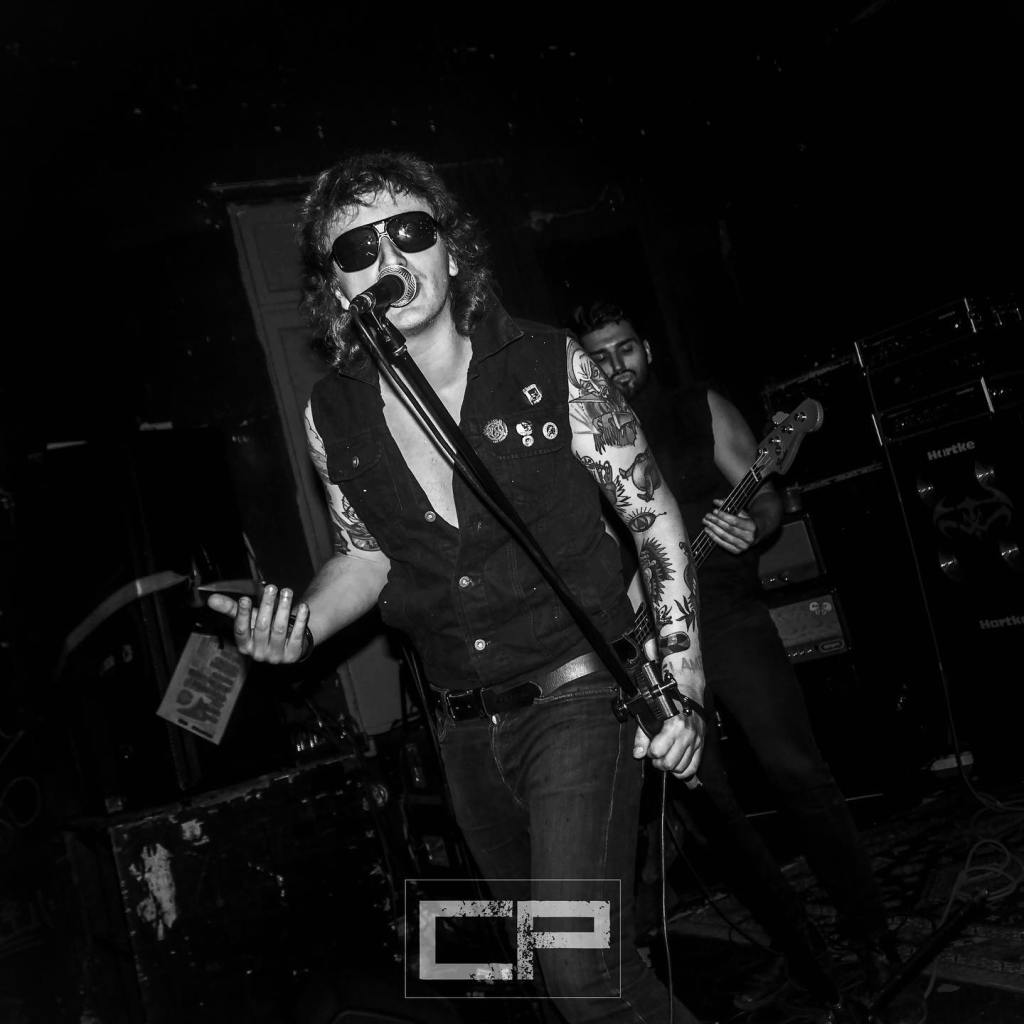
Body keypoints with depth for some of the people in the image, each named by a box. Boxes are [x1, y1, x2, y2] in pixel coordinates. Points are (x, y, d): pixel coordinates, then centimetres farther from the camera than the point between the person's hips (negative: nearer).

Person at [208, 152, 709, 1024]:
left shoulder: (551, 365, -13)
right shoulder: (334, 415, -5)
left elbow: (655, 519, -5)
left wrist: (684, 685, -10)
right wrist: (300, 625, -9)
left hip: (578, 697, -4)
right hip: (467, 728, 5)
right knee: (547, 951, 20)